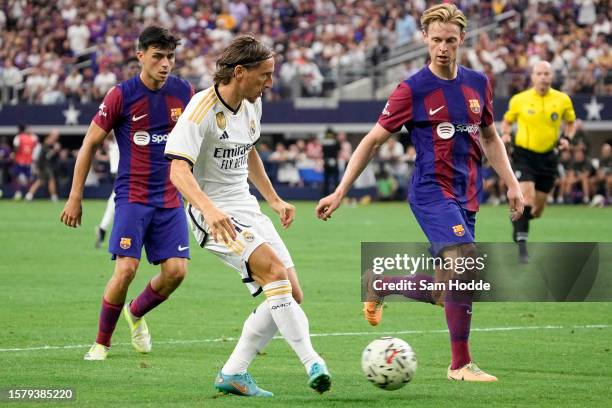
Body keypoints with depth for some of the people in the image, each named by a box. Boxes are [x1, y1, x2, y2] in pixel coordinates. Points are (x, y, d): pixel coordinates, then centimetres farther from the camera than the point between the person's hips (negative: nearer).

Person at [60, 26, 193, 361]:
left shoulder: (183, 93, 3)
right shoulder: (122, 95, -8)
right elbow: (90, 144, 0)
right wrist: (75, 198, -1)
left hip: (170, 198, 4)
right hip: (132, 196, -4)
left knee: (176, 270, -7)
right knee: (126, 269, -15)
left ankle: (136, 313, 24)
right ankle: (102, 343, 4)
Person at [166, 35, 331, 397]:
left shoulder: (252, 106, 8)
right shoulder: (202, 109, -18)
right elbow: (178, 169, -28)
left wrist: (275, 200, 25)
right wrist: (210, 210, -43)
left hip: (247, 209, 9)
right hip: (216, 215, -9)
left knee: (291, 295, 1)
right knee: (275, 271, -28)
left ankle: (233, 374, 8)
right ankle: (312, 363, -30)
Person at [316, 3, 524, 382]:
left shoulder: (478, 83, 8)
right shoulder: (413, 90, -7)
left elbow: (490, 138, 22)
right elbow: (372, 141, -2)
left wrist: (512, 184, 13)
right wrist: (340, 192, -5)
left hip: (467, 197, 6)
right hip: (432, 191, -6)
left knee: (447, 289, 5)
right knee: (466, 261, -25)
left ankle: (381, 285, 33)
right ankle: (460, 365, -16)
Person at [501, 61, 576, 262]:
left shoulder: (562, 100, 1)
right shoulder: (519, 100, -3)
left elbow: (571, 122, 16)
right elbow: (507, 121, 12)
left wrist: (567, 138, -3)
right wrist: (505, 134, -8)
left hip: (548, 158, 3)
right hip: (524, 155, -3)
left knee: (537, 210, 9)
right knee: (527, 197, -21)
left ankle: (518, 220, 42)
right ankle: (522, 245, -15)